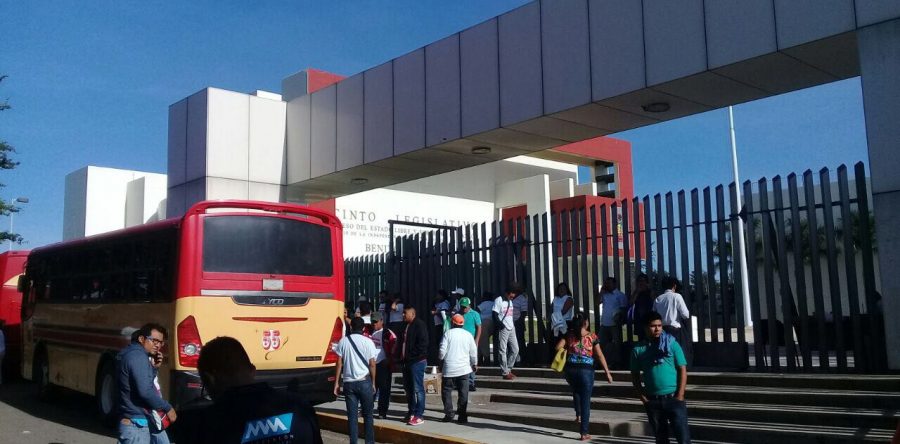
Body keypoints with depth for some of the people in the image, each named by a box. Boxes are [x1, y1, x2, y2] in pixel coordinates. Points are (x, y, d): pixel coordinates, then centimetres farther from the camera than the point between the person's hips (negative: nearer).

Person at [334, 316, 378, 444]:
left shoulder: (343, 341, 2)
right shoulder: (368, 342, -3)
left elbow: (339, 363, 2)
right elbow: (372, 364, -3)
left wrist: (337, 383, 8)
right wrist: (373, 383, 7)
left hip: (349, 382, 1)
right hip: (364, 381, -1)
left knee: (352, 415, 6)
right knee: (367, 414, 10)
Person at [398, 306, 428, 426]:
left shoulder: (419, 325, -10)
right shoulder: (406, 326, 17)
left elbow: (423, 343, -18)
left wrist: (414, 356, -17)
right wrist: (402, 357, 12)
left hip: (417, 362, -9)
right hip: (407, 361, 9)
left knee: (417, 389, -7)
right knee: (408, 388, 13)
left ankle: (419, 415, -4)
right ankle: (411, 413, 22)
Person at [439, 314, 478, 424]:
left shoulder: (448, 333, -4)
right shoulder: (468, 335, 4)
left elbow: (442, 350, -7)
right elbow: (473, 352, 7)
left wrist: (441, 359, 13)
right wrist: (474, 364, 22)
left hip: (449, 369, -2)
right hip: (464, 369, 2)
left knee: (447, 391, 10)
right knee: (463, 393, 4)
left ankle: (449, 414, 5)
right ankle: (462, 416, 2)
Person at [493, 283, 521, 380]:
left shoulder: (510, 301, 17)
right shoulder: (499, 300, -7)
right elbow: (495, 315, -12)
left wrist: (513, 325, 11)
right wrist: (500, 324, -23)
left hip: (511, 328, 8)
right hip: (503, 329, -8)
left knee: (515, 349, 8)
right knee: (503, 350, -3)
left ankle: (508, 369, 19)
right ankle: (505, 372, 1)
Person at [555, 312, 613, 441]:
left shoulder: (569, 334, 3)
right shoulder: (592, 336, -2)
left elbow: (558, 347, -5)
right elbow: (600, 355, -4)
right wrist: (607, 372, 1)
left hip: (570, 369, 3)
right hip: (586, 370, -2)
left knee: (576, 391, 34)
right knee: (585, 400, 4)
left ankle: (578, 415, 31)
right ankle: (584, 433, 6)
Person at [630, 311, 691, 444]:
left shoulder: (671, 344, -1)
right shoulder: (638, 349, 3)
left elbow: (682, 370, -2)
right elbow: (635, 376, 9)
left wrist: (680, 395, -9)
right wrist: (642, 397, 0)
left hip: (673, 398, -2)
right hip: (652, 400, 2)